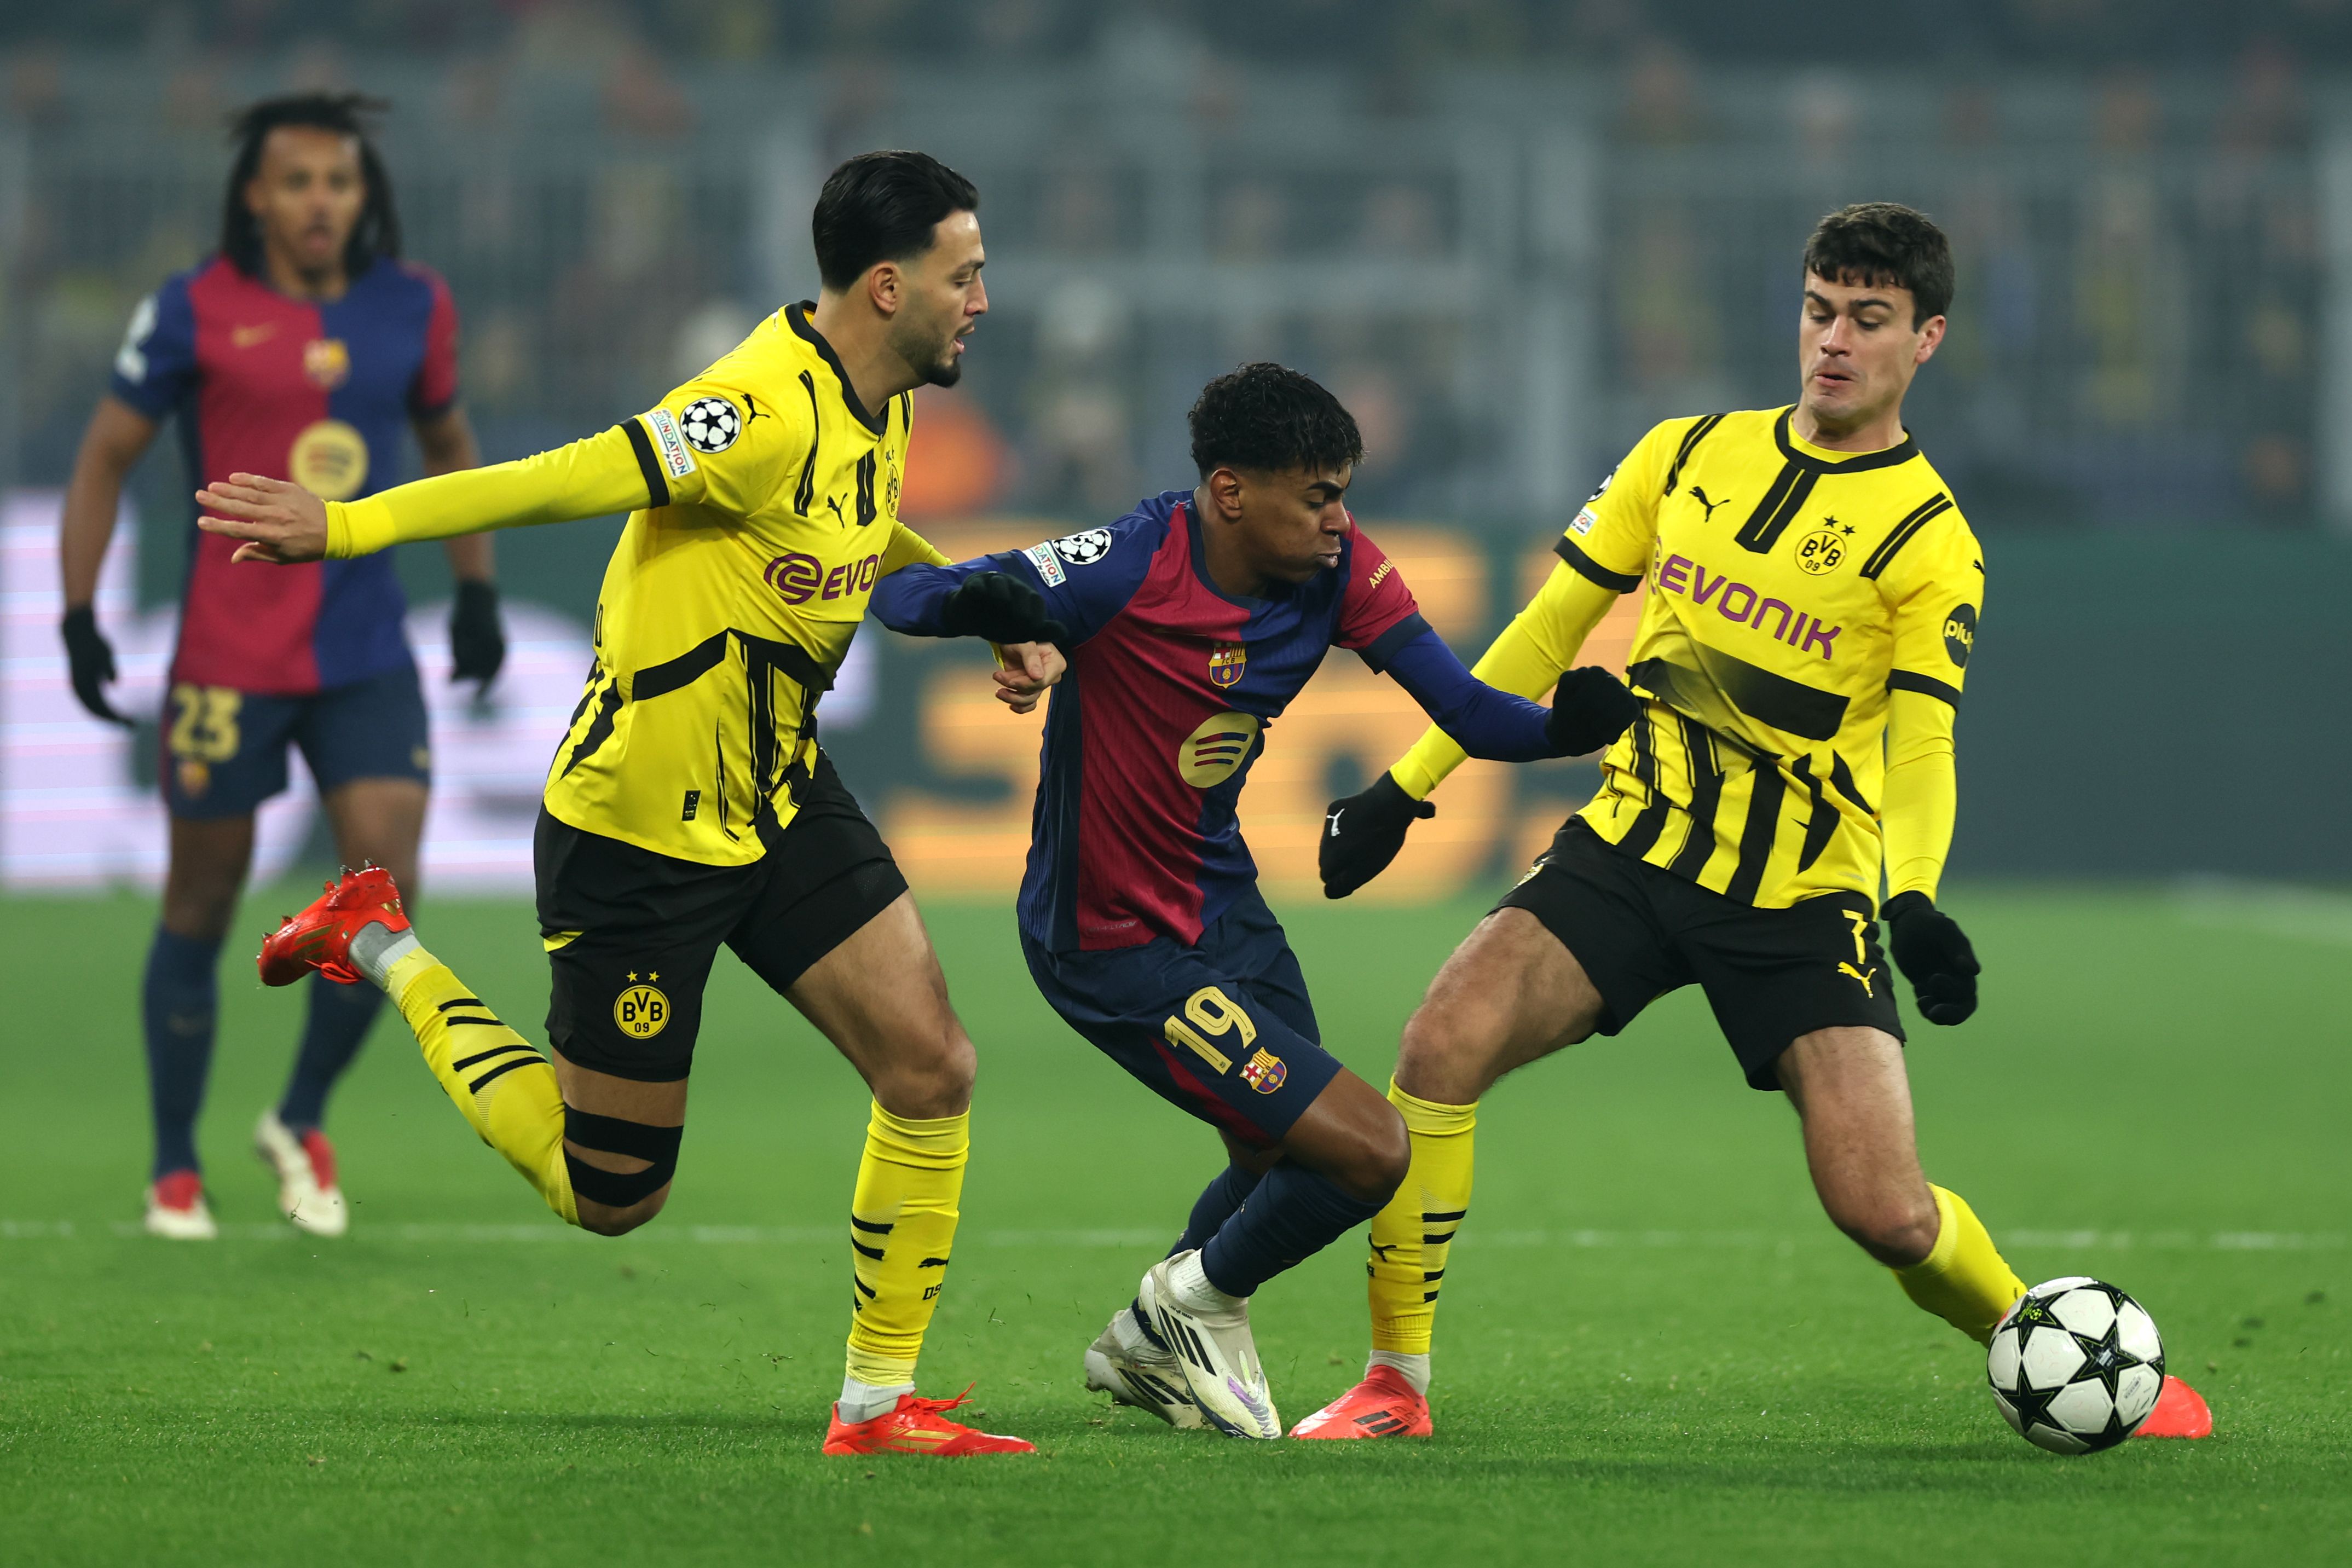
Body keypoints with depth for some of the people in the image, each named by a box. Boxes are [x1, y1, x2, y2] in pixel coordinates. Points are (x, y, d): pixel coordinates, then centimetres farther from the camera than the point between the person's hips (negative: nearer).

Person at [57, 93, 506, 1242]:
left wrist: (477, 590, 17)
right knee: (201, 909, 5)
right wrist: (79, 616, -6)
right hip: (226, 660, -3)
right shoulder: (195, 313, -6)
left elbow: (446, 437, 21)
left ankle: (301, 1121, 13)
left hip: (367, 656, 3)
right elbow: (106, 457, 1)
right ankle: (175, 1170, 20)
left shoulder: (412, 309, 4)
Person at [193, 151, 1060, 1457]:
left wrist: (1004, 622, 14)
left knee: (932, 1067, -5)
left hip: (782, 797, 8)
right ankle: (387, 953, 24)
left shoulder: (878, 404, 3)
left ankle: (880, 1402, 8)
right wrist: (345, 527, -34)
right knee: (610, 1194, 5)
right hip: (641, 832, -8)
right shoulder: (772, 411, -27)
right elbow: (564, 481, -30)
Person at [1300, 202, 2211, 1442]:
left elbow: (1921, 747, -15)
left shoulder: (1929, 540, -5)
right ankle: (1394, 1385, -10)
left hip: (1807, 903, -3)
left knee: (1884, 1212, -13)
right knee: (1442, 1045, -21)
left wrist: (1915, 899, -34)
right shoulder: (1689, 457, 6)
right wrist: (1409, 785, 11)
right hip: (1632, 847, 3)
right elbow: (1549, 630, 13)